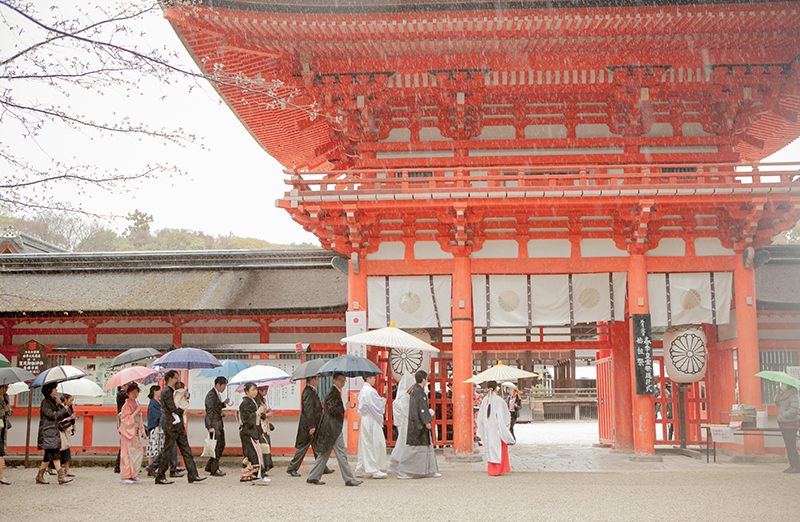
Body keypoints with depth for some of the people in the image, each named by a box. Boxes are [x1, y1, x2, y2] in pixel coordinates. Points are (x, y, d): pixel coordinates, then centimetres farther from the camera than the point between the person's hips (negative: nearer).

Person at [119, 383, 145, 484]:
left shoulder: (136, 403, 14)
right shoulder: (127, 405, -13)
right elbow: (127, 420, -21)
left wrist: (142, 430, 19)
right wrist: (137, 410, -21)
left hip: (136, 432, 8)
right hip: (128, 432, -8)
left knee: (139, 452, 6)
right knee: (128, 453, -7)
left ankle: (132, 474, 15)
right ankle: (125, 476, -1)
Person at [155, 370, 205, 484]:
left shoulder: (174, 391, 17)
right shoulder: (166, 392, -13)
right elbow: (173, 409, -19)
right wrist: (182, 409, -2)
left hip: (179, 426, 10)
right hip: (171, 426, -10)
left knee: (186, 450, 6)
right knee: (167, 452, -2)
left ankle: (192, 475, 7)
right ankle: (160, 477, 8)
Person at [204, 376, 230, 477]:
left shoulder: (218, 394, 15)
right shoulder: (211, 395, -14)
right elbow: (209, 411, -18)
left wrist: (224, 403, 5)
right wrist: (210, 427, -21)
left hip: (219, 424, 10)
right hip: (214, 424, -10)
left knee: (221, 445, 12)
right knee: (217, 446, -6)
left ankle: (209, 466, 22)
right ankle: (214, 470, 2)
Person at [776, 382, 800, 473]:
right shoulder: (782, 395, 14)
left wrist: (783, 415, -19)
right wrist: (777, 402, 6)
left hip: (790, 424, -10)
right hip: (783, 424, 10)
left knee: (791, 446, -7)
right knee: (788, 446, 14)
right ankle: (792, 465, 21)